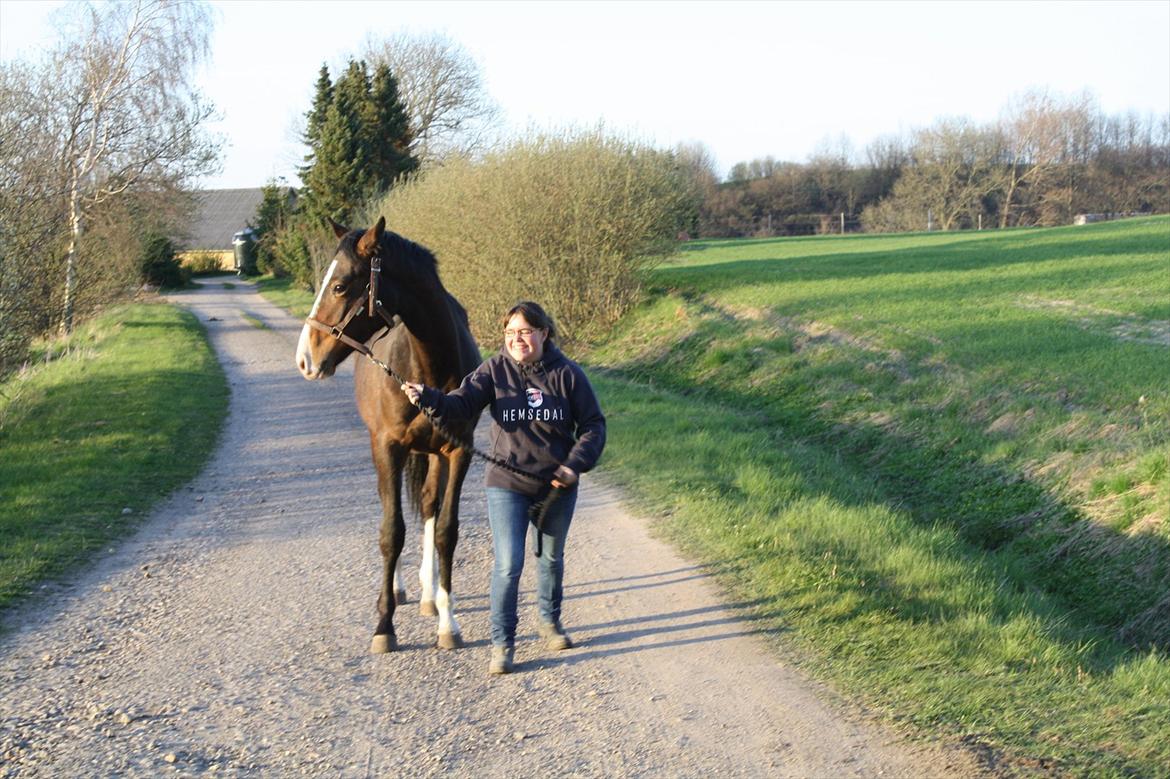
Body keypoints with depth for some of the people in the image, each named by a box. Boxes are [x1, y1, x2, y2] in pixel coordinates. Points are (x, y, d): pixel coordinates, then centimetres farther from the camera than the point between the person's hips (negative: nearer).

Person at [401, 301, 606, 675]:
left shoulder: (567, 373, -8)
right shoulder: (495, 370, -7)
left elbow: (593, 425, -3)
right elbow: (461, 403, -19)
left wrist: (575, 464, -16)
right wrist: (428, 398, -38)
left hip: (558, 485, 2)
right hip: (507, 485, -1)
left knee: (551, 557, 20)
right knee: (508, 564, -8)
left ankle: (550, 621, 44)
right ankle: (502, 643, 6)